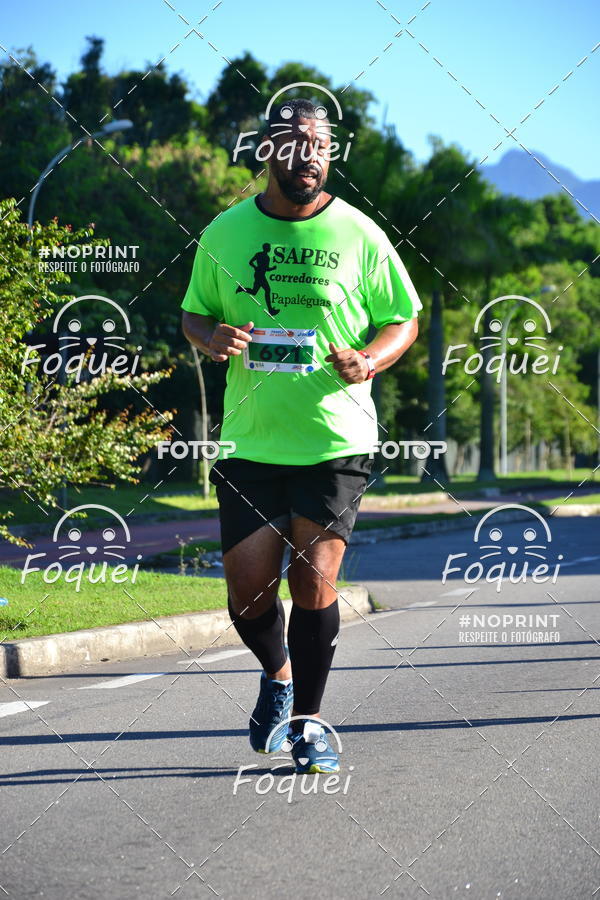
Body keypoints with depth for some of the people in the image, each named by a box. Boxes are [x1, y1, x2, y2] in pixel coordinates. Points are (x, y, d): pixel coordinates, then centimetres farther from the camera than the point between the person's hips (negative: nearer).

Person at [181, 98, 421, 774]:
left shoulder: (358, 234, 0)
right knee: (248, 586, 0)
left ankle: (307, 721, 13)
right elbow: (194, 313, 16)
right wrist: (212, 337, -7)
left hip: (335, 440, -2)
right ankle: (278, 673, 33)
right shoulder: (225, 233, 5)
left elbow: (402, 320, 8)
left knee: (314, 579, -6)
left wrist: (368, 361, -12)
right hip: (249, 440, 2)